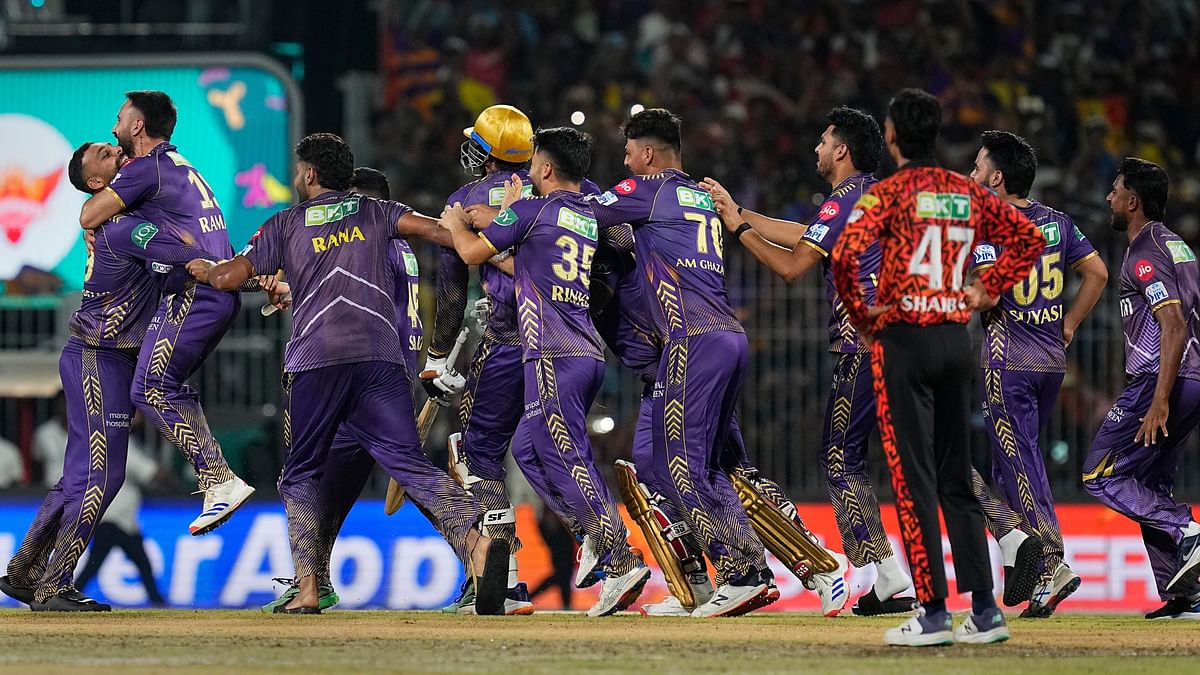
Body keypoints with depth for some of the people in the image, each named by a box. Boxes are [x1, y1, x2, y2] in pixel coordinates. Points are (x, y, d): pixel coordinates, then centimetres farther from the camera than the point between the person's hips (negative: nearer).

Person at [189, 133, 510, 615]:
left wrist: (203, 270, 37)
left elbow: (230, 276, 15)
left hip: (315, 359, -1)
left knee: (301, 475, 13)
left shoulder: (287, 224, 18)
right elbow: (430, 228, 5)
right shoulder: (375, 212, 22)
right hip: (380, 355, 1)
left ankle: (307, 589, -2)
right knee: (410, 465, -7)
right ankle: (474, 541, -33)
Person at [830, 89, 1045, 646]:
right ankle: (985, 612, 9)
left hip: (903, 342, -6)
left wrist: (859, 316, -9)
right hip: (957, 338, 6)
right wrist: (986, 289, 14)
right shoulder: (967, 193, 8)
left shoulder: (889, 193, -9)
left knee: (913, 479, -4)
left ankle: (934, 614, -7)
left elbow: (845, 254, -23)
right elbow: (1028, 238, 16)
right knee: (956, 479, 12)